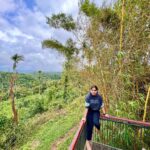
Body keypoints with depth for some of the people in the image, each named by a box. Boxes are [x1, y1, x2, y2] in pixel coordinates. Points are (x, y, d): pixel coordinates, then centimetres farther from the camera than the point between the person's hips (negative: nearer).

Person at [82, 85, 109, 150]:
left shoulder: (99, 97, -12)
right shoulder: (88, 97, -20)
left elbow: (102, 106, -1)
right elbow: (86, 107, -21)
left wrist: (104, 114, 3)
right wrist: (84, 117, -19)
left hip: (96, 112, 1)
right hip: (90, 112, -1)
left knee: (96, 122, -22)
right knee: (89, 127, -4)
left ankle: (100, 130, 15)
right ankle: (88, 141, 17)